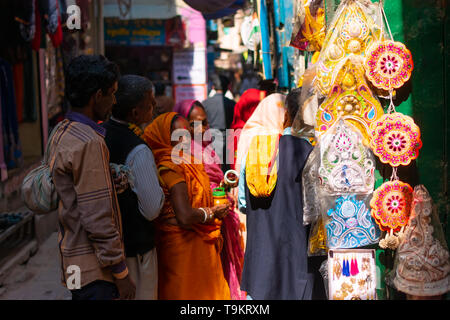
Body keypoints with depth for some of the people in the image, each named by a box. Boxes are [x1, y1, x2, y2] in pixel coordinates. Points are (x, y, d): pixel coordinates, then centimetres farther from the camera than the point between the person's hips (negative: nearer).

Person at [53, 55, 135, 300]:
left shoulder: (63, 134, 10)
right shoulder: (90, 143, -20)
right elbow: (98, 218, -22)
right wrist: (120, 272, -16)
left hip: (73, 257, 10)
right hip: (93, 269, -10)